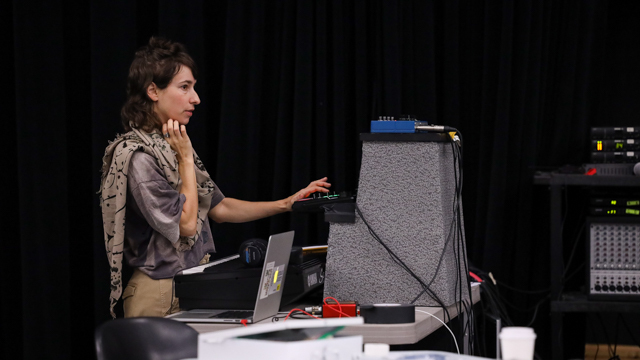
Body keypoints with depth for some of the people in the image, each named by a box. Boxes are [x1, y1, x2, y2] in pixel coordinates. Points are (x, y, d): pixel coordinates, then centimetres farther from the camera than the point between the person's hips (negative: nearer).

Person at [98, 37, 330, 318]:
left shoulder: (173, 146, 16)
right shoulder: (138, 159, -14)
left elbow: (218, 208, 22)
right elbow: (185, 224, -14)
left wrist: (287, 204, 18)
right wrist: (186, 159, -6)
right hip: (163, 296, -9)